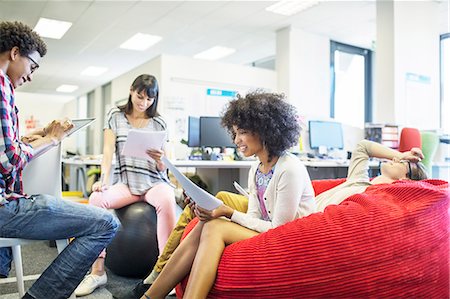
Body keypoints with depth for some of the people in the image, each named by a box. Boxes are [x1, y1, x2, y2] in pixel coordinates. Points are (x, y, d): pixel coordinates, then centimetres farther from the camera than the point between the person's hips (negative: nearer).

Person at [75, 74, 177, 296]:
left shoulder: (159, 123, 9)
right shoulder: (115, 116, 11)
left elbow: (163, 169, 4)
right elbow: (108, 151, -2)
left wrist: (160, 159, -21)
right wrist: (104, 179, -19)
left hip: (154, 182, -1)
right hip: (125, 182, 1)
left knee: (167, 201, -35)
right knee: (97, 198, -29)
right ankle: (98, 270, -19)